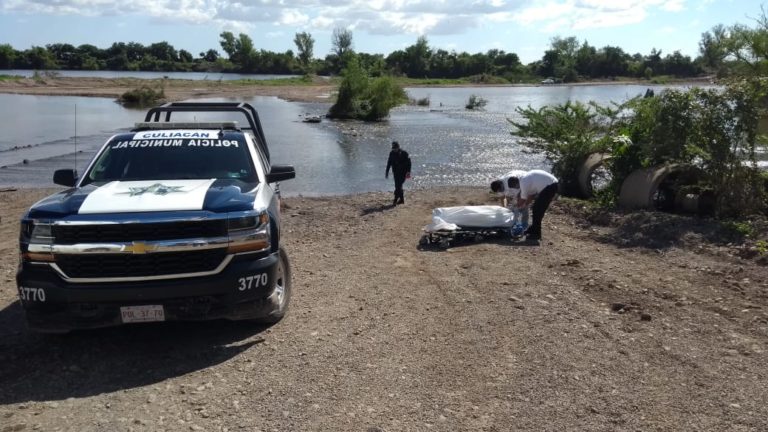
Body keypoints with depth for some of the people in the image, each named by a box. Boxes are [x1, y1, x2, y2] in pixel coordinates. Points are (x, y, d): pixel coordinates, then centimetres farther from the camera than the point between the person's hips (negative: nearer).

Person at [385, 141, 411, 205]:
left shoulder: (404, 153, -10)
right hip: (396, 173, 5)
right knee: (398, 186, 9)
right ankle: (402, 199, 21)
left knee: (398, 186, -13)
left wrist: (408, 172, -16)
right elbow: (389, 163, 13)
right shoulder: (392, 153, 3)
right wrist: (387, 172, 12)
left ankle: (395, 200, -12)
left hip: (402, 173, -5)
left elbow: (408, 163, -8)